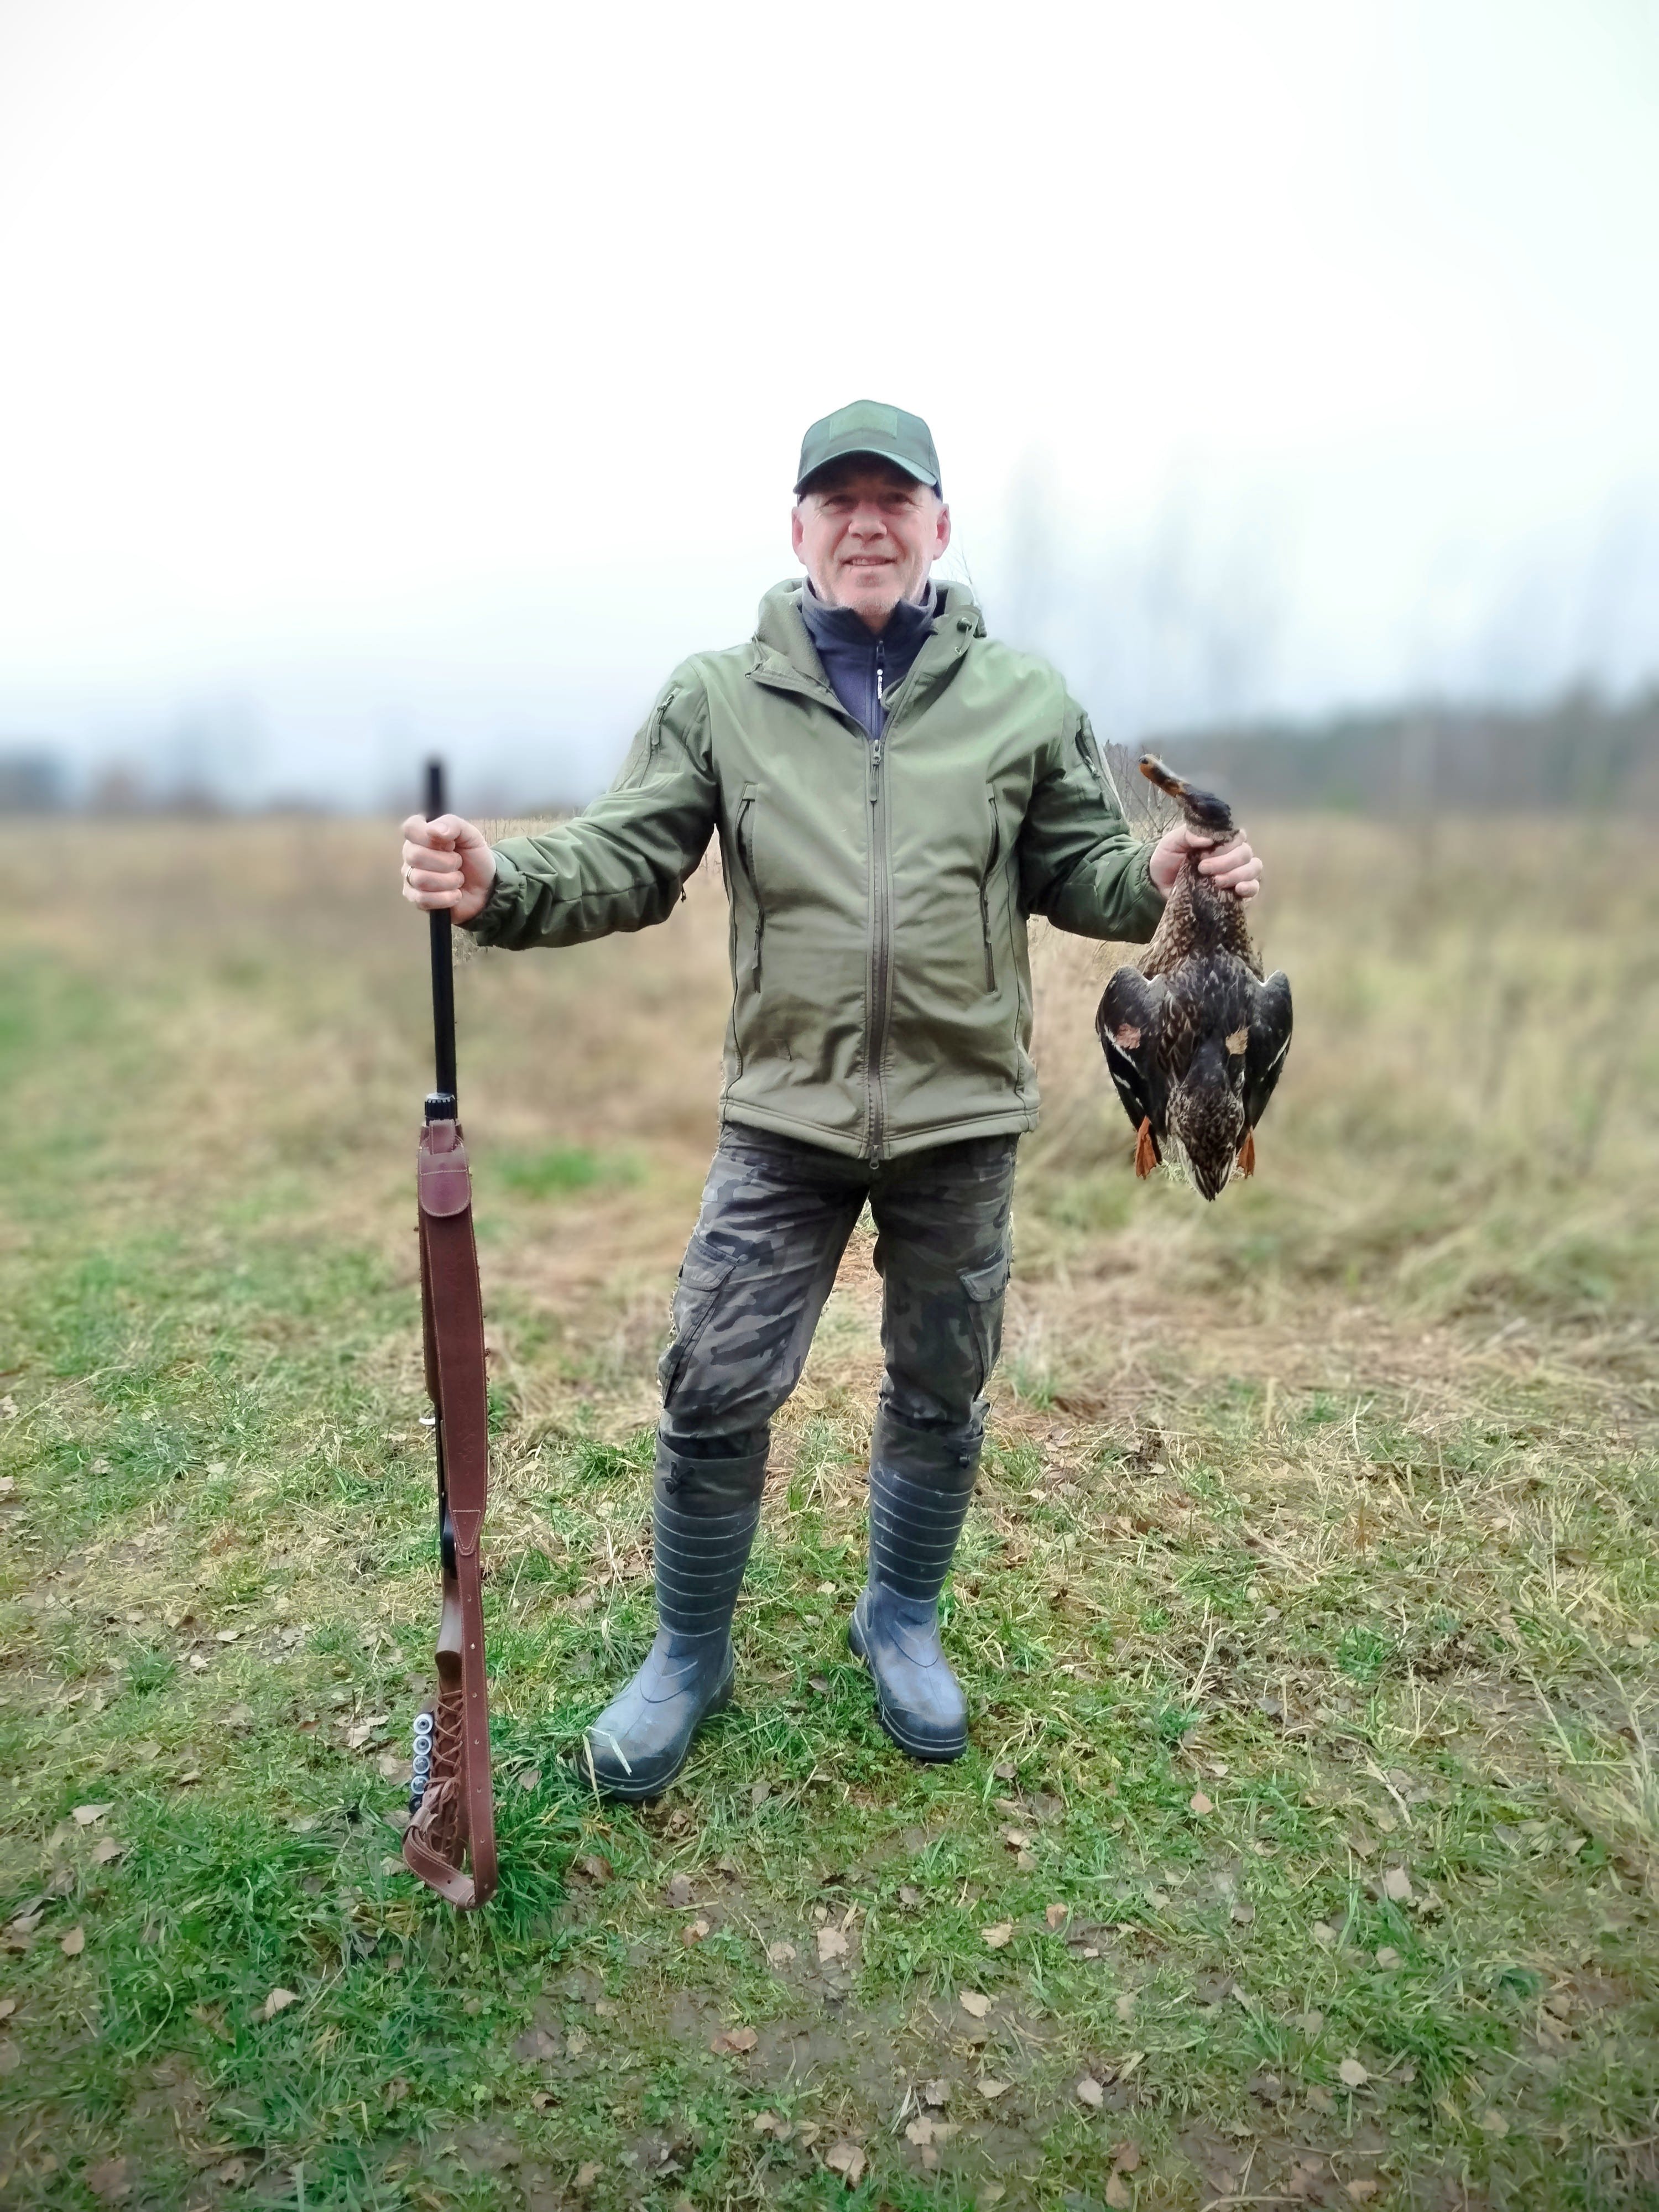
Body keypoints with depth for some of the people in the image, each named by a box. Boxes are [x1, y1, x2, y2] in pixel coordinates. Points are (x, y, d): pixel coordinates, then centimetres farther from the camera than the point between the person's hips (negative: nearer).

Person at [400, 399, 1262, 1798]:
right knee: (715, 1393, 1)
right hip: (785, 1118, 0)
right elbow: (628, 863, -1)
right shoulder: (717, 696, 3)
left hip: (964, 1118, 1)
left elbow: (1082, 874, 8)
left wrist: (1167, 875, -14)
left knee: (940, 1400, 15)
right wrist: (498, 884, -19)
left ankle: (901, 1621, 41)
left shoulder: (1024, 699, 4)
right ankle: (690, 1655, 28)